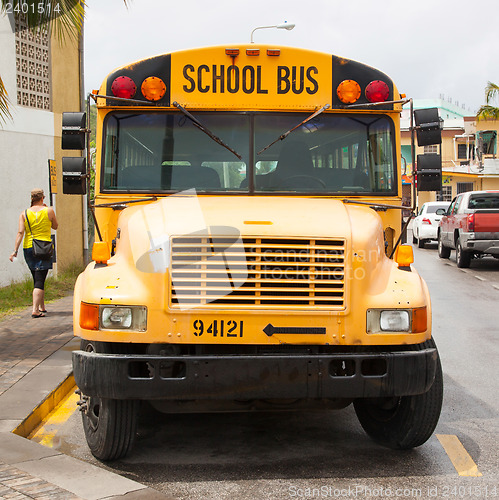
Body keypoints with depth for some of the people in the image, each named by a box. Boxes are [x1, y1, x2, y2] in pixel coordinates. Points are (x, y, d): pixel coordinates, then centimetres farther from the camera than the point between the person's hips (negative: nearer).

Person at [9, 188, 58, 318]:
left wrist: (15, 250, -10)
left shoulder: (24, 214, 1)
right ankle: (35, 310, -20)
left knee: (37, 279, 18)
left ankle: (42, 307, 29)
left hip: (28, 248, 3)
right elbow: (55, 226, 13)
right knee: (39, 280, -7)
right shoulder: (49, 211, -3)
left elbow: (20, 233, -8)